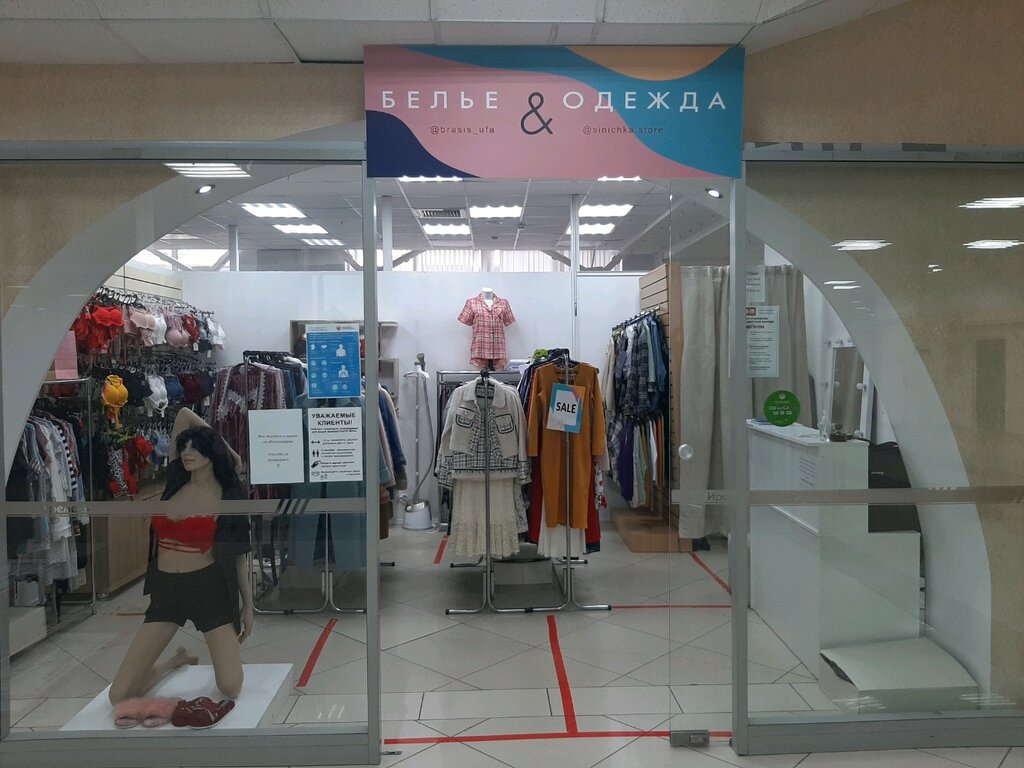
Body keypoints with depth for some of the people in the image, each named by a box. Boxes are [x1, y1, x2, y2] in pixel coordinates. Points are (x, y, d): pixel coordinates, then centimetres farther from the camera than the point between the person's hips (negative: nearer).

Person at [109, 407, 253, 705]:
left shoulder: (227, 496, -4)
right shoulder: (176, 481, 5)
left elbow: (237, 554, 1)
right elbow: (183, 414, 6)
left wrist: (248, 604, -1)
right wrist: (230, 452, 11)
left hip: (209, 587, -4)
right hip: (166, 590, 4)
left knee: (231, 688, -12)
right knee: (119, 695, -1)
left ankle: (228, 647, 24)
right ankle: (180, 659, 29)